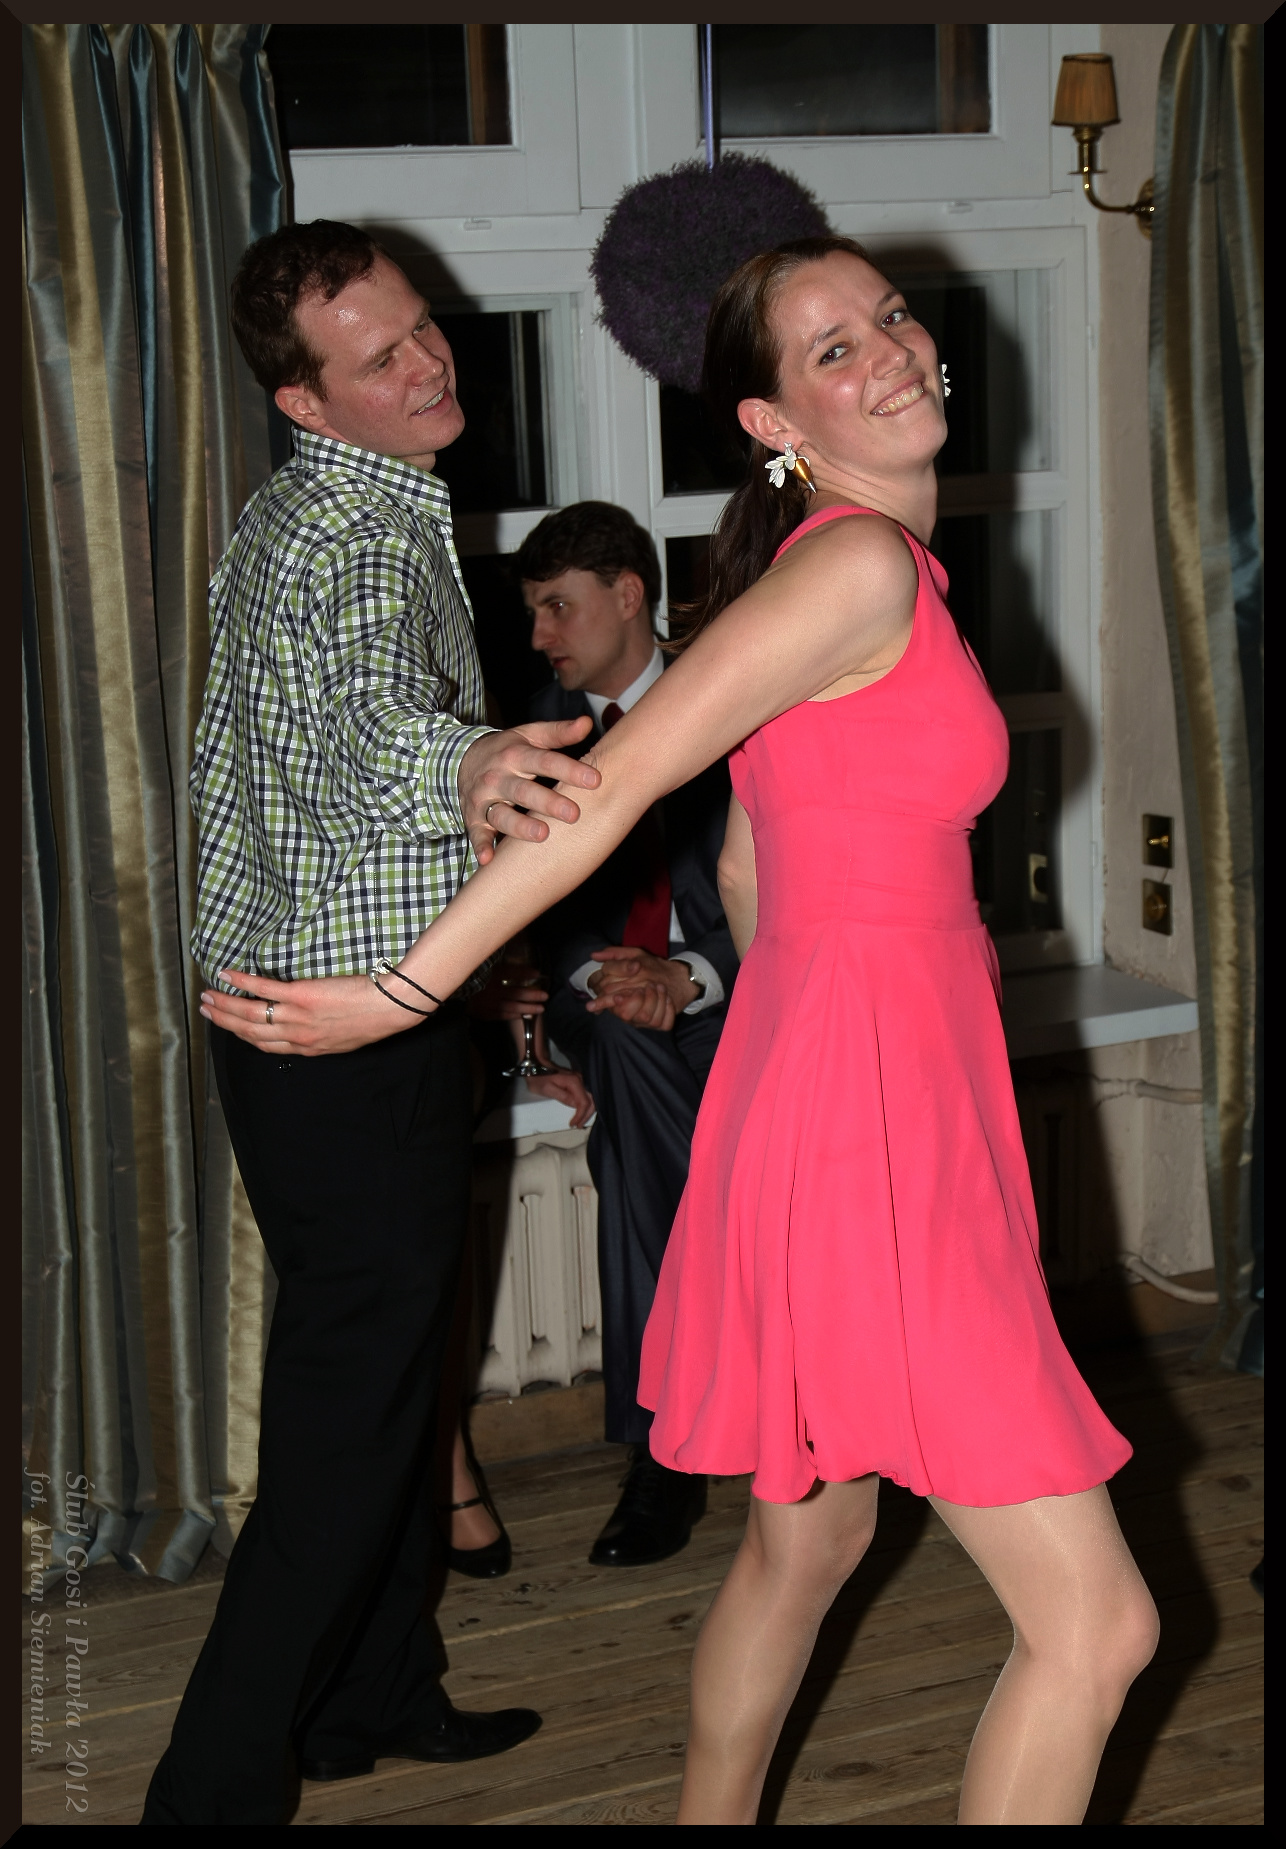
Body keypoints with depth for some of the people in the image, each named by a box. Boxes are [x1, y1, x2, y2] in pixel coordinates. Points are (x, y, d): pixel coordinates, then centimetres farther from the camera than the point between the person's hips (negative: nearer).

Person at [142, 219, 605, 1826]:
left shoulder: (280, 517, 14)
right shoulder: (369, 530, -19)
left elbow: (232, 757, 22)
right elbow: (363, 717, -42)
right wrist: (461, 766, -61)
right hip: (363, 1025, -10)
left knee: (372, 1361, 19)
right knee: (355, 1403, -3)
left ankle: (371, 1695, 33)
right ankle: (217, 1781, 3)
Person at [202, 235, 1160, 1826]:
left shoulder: (850, 563, 13)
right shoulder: (862, 565, -17)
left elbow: (748, 866, 18)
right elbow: (609, 789, -16)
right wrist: (400, 996, -12)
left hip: (811, 1085, 10)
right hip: (868, 1121, -10)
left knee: (808, 1539, 24)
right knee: (1094, 1623, -4)